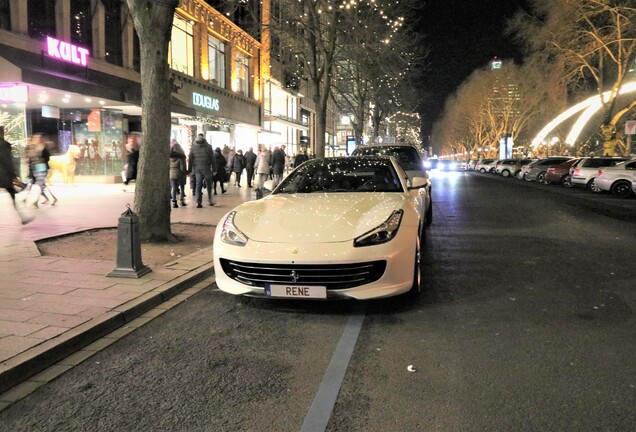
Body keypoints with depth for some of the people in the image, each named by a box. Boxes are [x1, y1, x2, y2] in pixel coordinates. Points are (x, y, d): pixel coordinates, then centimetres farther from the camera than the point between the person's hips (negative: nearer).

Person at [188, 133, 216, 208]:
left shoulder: (193, 148, 4)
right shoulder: (208, 147, -2)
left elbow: (190, 160, 6)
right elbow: (212, 159, -2)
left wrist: (189, 170, 10)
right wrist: (214, 169, 2)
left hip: (197, 169, 2)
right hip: (206, 168, -2)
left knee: (198, 186, 4)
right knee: (209, 185, 12)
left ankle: (198, 202, -2)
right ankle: (210, 200, 13)